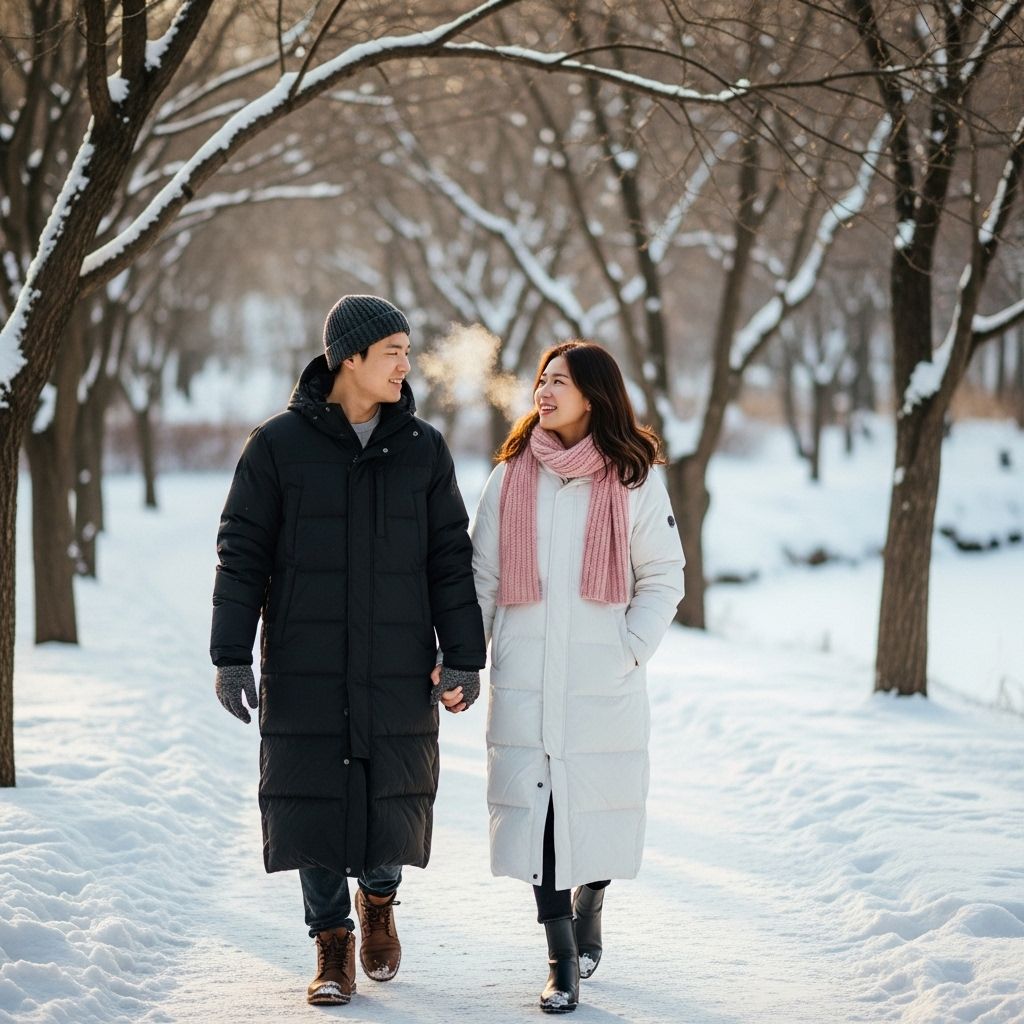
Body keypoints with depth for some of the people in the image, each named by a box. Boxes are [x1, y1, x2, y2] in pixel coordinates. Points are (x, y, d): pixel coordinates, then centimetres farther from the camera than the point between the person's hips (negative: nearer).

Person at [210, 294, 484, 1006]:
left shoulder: (423, 450, 5)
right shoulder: (279, 445, -2)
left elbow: (450, 560, 5)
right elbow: (242, 554, -1)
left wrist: (463, 658, -2)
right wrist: (231, 655, -7)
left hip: (398, 675, 1)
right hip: (305, 673, -1)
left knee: (394, 807, 2)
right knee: (313, 802, 1)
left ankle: (378, 896, 33)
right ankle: (332, 942, 17)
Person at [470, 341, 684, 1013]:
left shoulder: (632, 480, 1)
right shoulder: (511, 477, 7)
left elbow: (664, 577, 5)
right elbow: (481, 576, 8)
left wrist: (633, 648, -7)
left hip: (603, 682, -1)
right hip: (525, 680, 1)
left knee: (598, 807, 5)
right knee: (536, 806, -5)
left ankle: (589, 911, 34)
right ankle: (562, 962, 0)